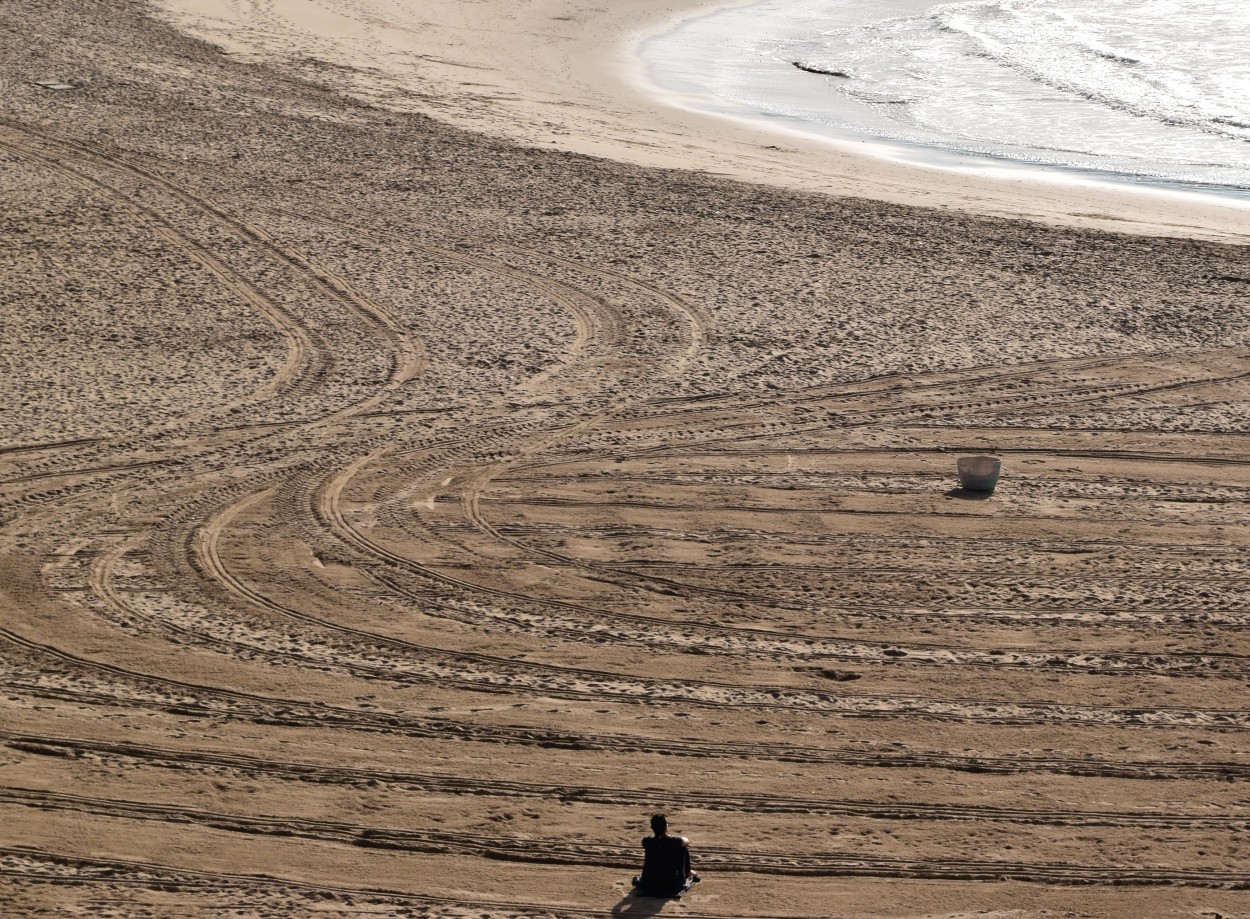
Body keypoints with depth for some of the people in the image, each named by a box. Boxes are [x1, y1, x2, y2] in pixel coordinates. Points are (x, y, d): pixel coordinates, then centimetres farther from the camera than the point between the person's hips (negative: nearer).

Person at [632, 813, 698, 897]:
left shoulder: (646, 842, -10)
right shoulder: (673, 841, -14)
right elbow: (687, 841, 9)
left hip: (648, 887, 2)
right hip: (672, 886, -2)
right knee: (683, 848, 15)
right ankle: (688, 874, 36)